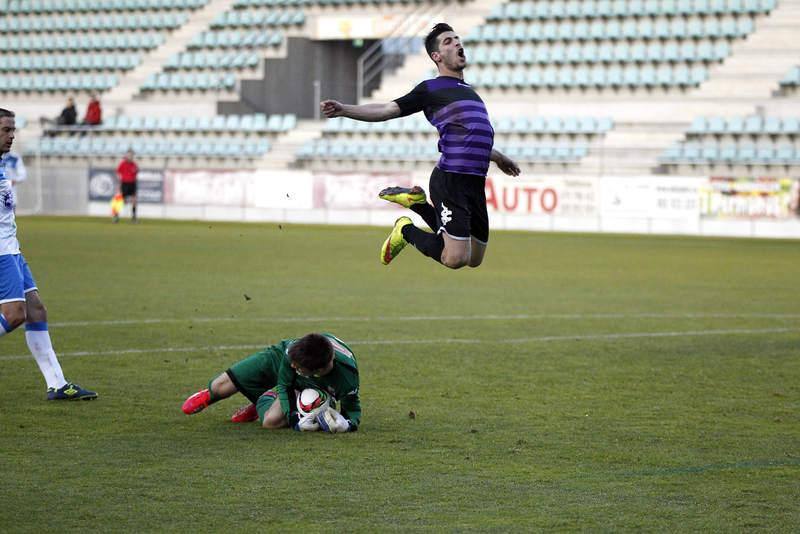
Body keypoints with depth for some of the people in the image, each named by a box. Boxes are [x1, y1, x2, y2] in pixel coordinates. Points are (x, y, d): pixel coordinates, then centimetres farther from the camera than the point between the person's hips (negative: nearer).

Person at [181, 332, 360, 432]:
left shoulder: (347, 377, -44)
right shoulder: (293, 351, -41)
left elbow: (353, 408, -21)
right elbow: (284, 385, -20)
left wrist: (348, 423, -45)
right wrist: (293, 418, -32)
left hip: (310, 390, -1)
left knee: (270, 421, -23)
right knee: (225, 384, -1)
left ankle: (264, 402, 18)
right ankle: (209, 395, 41)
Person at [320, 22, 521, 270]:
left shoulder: (468, 90, 23)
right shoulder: (431, 89, 1)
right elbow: (389, 110, -7)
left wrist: (498, 157, 51)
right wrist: (343, 109, -21)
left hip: (475, 183, 8)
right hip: (450, 181, -8)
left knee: (474, 260, 10)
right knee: (455, 259, -16)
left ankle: (419, 204, 23)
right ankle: (407, 231, 12)